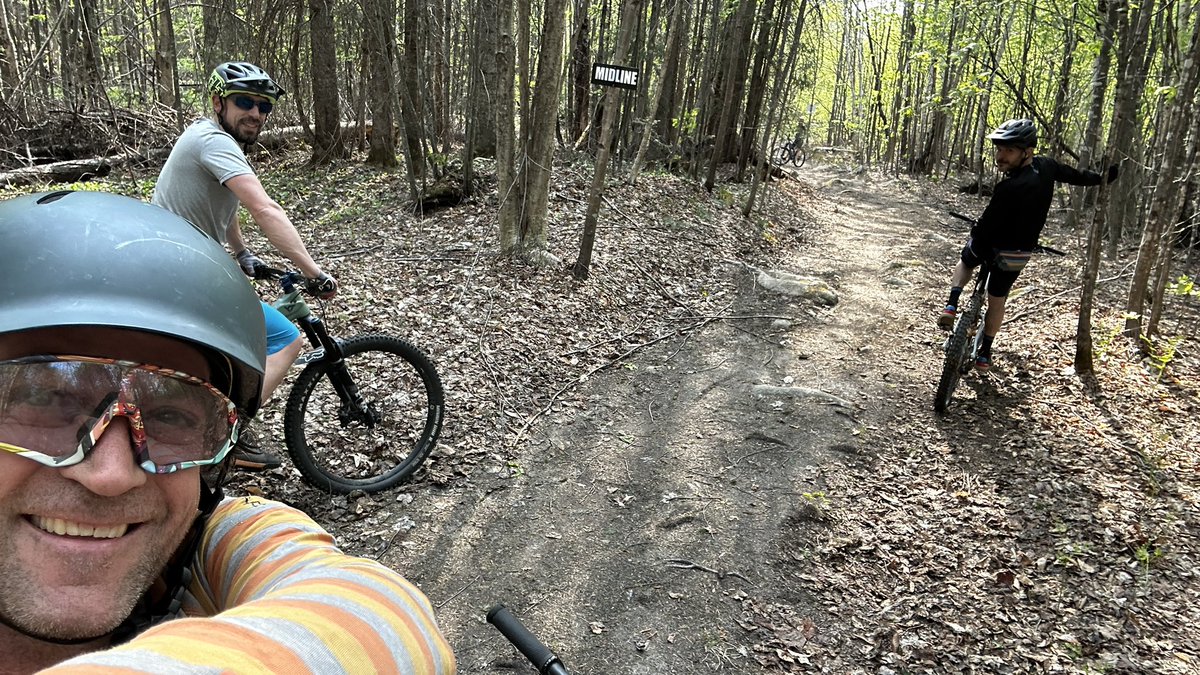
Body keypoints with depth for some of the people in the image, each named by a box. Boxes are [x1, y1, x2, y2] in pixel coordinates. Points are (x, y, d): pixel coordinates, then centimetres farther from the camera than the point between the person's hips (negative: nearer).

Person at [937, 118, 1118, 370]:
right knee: (997, 301, 21)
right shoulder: (1044, 166, -11)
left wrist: (976, 244, -5)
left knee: (965, 261, 28)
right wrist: (1102, 177, 28)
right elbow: (1075, 175, 9)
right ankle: (984, 353, 28)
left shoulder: (1010, 188, -33)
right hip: (1018, 254, 6)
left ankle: (951, 306, 9)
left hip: (991, 247, -6)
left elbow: (985, 227, -26)